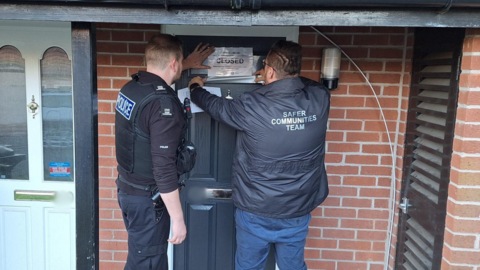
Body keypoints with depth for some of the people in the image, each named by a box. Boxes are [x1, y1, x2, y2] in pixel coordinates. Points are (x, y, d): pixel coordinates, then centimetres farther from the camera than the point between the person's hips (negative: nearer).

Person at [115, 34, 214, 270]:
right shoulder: (163, 104, -26)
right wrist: (178, 220, -20)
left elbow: (156, 78, 28)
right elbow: (163, 168, -28)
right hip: (147, 198, -9)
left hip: (127, 188, 9)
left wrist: (187, 64, 35)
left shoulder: (131, 86, 1)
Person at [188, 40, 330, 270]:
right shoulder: (319, 99, -11)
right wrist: (278, 79, 23)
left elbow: (216, 107, -1)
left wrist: (195, 89, 19)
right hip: (298, 211, 3)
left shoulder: (253, 106, -21)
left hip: (256, 211, -3)